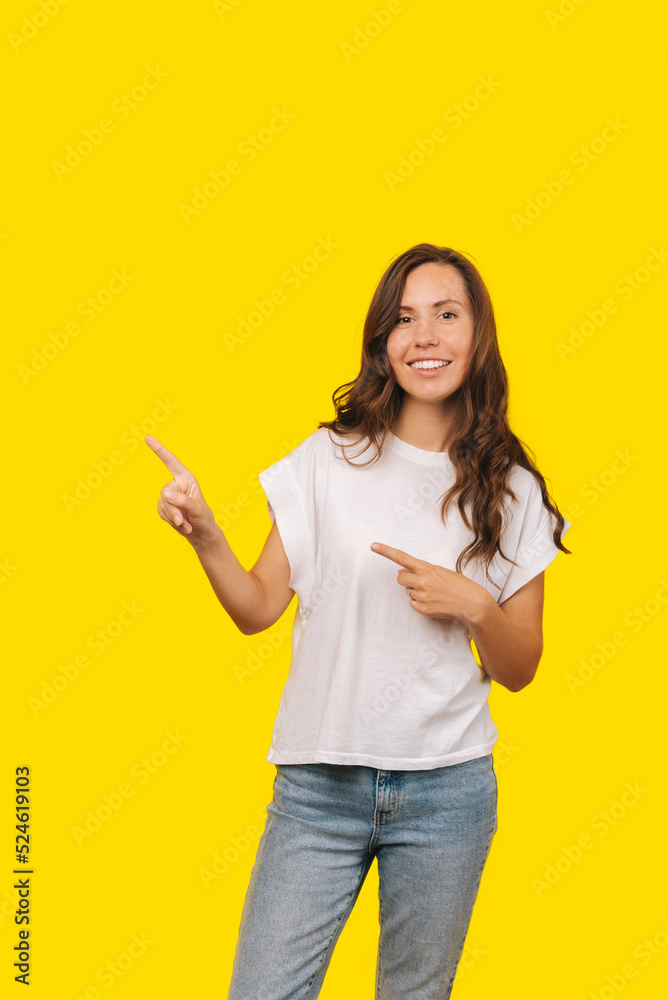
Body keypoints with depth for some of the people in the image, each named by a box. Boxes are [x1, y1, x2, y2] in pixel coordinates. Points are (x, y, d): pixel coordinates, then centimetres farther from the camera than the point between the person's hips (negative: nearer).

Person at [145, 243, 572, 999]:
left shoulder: (510, 492, 2)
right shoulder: (329, 459, -1)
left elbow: (518, 671, 6)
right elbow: (258, 608, 1)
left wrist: (476, 605, -13)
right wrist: (205, 537, -16)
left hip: (446, 790, 1)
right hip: (319, 782, 0)